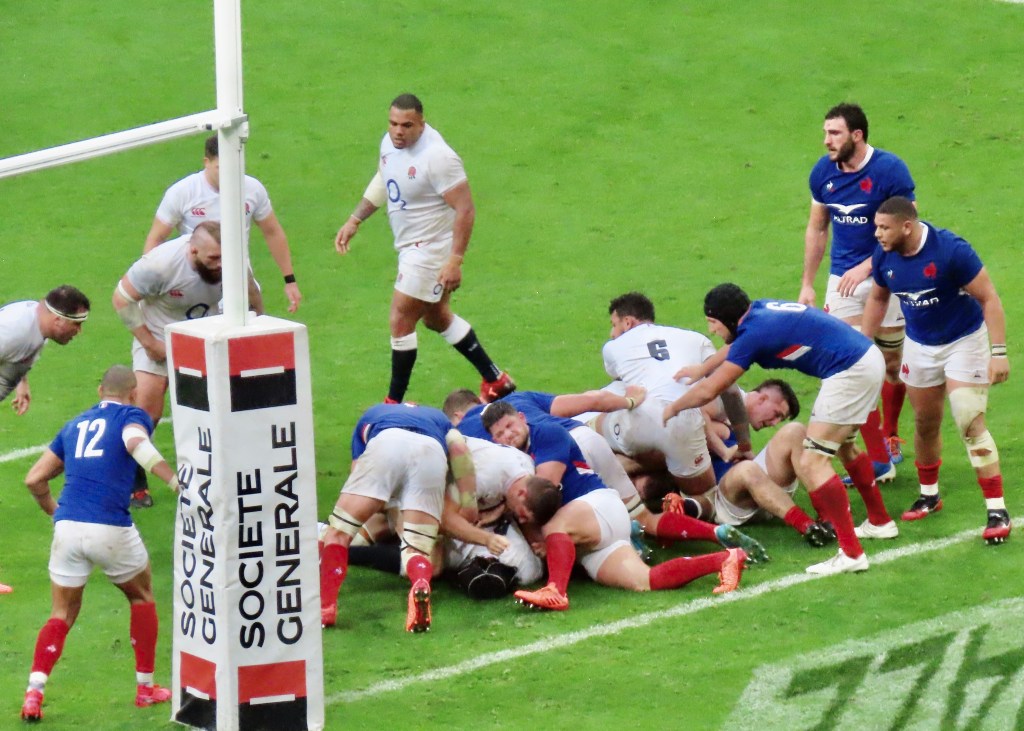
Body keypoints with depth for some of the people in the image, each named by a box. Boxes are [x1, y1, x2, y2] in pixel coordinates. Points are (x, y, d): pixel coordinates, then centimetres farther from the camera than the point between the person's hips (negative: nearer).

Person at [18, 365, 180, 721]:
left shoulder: (74, 425, 22)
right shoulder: (132, 415, 7)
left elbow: (34, 479, 20)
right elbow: (137, 444, -18)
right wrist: (178, 483, -24)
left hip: (67, 528, 3)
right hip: (111, 529, -3)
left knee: (62, 614, 14)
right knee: (141, 597, 22)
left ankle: (34, 693, -5)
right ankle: (145, 687, 25)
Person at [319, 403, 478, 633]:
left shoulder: (370, 417, 42)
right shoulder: (438, 418, 42)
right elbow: (458, 447, 19)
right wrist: (469, 506, 16)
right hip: (433, 453, 1)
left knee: (339, 531, 10)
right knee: (416, 551, 5)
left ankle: (325, 605, -7)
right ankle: (421, 585, -29)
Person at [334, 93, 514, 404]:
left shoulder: (437, 157, -28)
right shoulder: (390, 143, -2)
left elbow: (465, 209, -26)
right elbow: (382, 181, 19)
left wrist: (455, 261, -29)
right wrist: (354, 221, 16)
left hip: (431, 248, -10)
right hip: (411, 247, 10)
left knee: (401, 321, -5)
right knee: (436, 317, 21)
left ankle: (394, 403, 7)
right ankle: (495, 380, 32)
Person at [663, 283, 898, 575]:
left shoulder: (752, 334, -13)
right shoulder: (759, 309, 12)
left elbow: (708, 391, -8)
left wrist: (672, 409, 8)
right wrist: (702, 368, 42)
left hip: (850, 372, -10)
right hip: (869, 357, 10)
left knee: (811, 463, -11)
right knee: (843, 447, 31)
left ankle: (851, 552, -15)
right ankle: (880, 521, 44)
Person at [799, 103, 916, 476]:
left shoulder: (890, 170, -15)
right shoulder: (824, 172, -1)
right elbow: (817, 228, 12)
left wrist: (866, 266, -24)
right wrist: (807, 285, 12)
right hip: (843, 280, 3)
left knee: (892, 364, 9)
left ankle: (890, 439, 34)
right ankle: (880, 459, -4)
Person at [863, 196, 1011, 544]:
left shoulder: (951, 250, -28)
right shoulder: (884, 256, -10)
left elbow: (989, 299, -20)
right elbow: (878, 298, 10)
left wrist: (998, 352, -24)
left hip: (965, 342, -5)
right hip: (919, 345, 5)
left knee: (970, 425, -13)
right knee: (925, 424, 13)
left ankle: (997, 511, -10)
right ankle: (929, 496, 34)